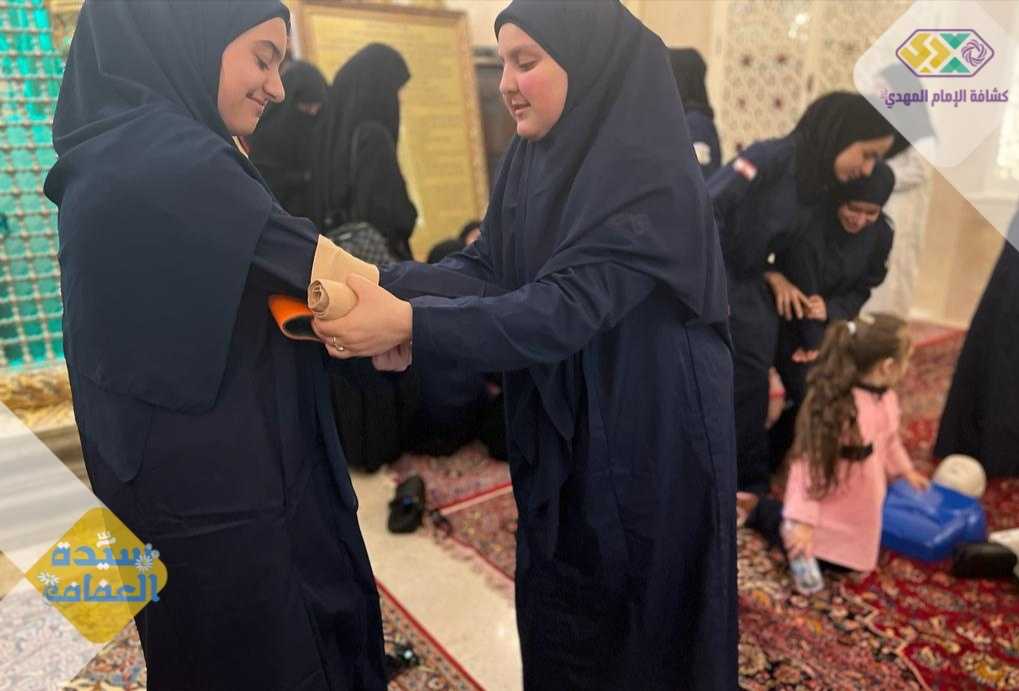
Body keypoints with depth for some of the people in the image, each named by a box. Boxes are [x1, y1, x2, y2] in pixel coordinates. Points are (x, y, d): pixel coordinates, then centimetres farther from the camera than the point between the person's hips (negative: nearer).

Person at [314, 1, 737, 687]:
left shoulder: (652, 173, -21)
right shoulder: (533, 159, 4)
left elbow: (565, 307, -31)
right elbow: (487, 269, -2)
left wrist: (411, 322, -38)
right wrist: (382, 285, -16)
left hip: (649, 448, -7)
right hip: (556, 437, 7)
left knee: (638, 634, 16)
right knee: (559, 626, 24)